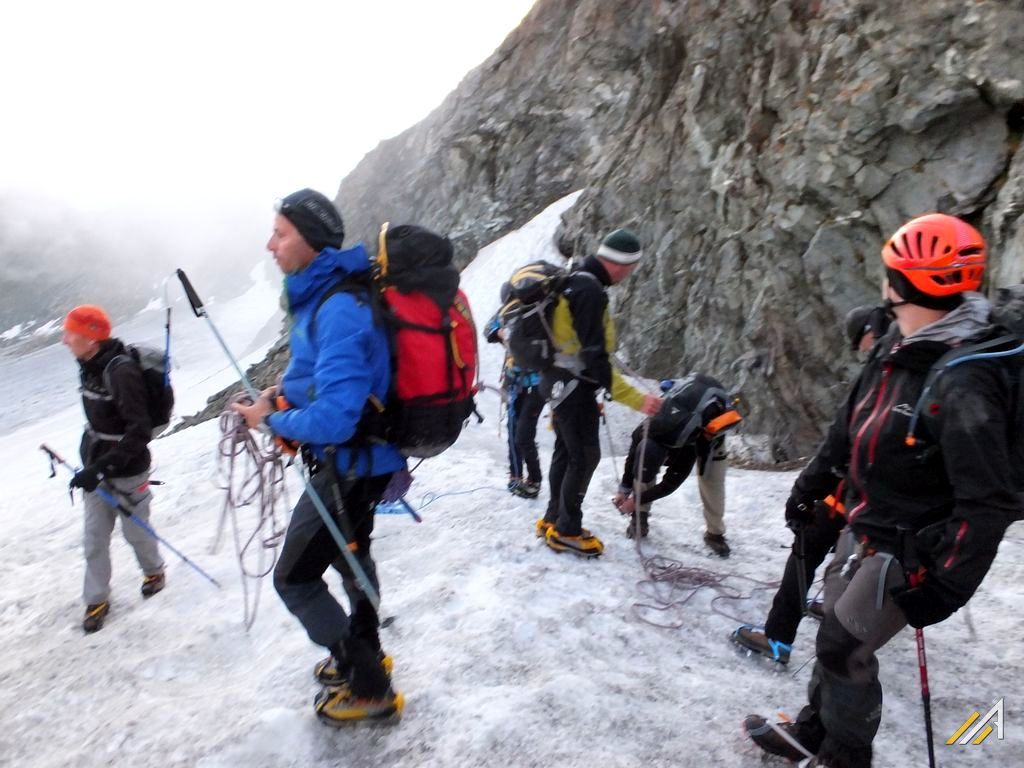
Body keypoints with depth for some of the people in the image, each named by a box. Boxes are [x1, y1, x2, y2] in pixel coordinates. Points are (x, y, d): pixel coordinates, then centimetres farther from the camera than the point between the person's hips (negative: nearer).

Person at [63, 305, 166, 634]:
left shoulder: (122, 372, -25)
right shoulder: (89, 366, 1)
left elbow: (139, 433, -27)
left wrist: (101, 468, -31)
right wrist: (90, 463, 20)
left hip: (127, 471, -7)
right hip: (97, 466, 7)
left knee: (135, 530, 14)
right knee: (94, 537, 11)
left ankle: (154, 571, 41)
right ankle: (97, 600, 26)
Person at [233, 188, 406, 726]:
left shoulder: (340, 309, -29)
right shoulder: (320, 295, 3)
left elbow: (333, 418, -35)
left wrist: (272, 420, -18)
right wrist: (286, 392, 4)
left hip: (350, 465, -10)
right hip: (357, 456, 10)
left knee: (295, 579, 3)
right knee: (348, 552, 27)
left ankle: (369, 689, 18)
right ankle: (364, 653, 49)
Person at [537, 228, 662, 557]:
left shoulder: (576, 280, 8)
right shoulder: (590, 291, -24)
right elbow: (594, 358, -28)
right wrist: (636, 399, -30)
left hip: (560, 380, 10)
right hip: (573, 384, -10)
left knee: (566, 451, 19)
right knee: (585, 455, 1)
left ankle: (553, 520, 31)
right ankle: (566, 531, 12)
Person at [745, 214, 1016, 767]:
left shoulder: (964, 382, -29)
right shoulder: (896, 346, -2)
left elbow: (987, 504, -26)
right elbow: (851, 421, 11)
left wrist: (947, 587, -21)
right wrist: (812, 483, 18)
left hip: (905, 550, -8)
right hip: (861, 527, 8)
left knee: (843, 649, 3)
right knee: (834, 634, 19)